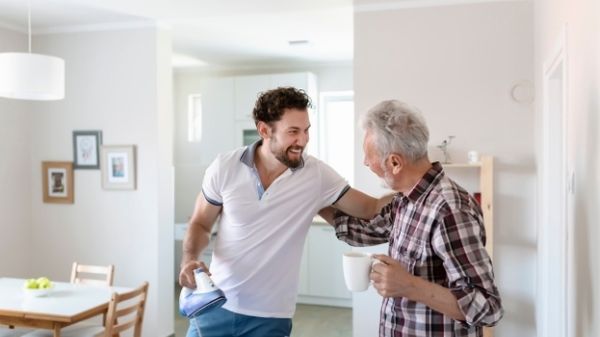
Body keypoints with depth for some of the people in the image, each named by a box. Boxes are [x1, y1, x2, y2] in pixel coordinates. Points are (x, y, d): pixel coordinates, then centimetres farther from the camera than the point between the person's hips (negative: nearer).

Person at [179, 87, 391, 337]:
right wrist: (189, 260, -14)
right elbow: (200, 224, 3)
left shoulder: (317, 175, -9)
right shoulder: (225, 167, -8)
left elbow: (371, 208, -6)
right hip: (215, 306, 1)